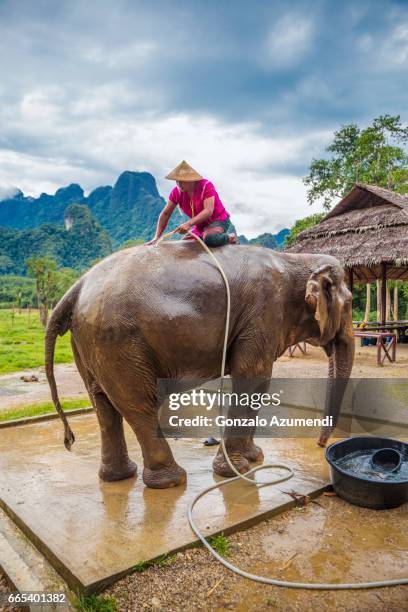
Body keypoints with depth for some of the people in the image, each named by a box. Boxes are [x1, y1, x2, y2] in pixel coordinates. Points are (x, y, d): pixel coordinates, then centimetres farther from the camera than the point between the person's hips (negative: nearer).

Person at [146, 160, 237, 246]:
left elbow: (208, 211, -32)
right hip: (201, 226, 8)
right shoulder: (177, 191, -6)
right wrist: (157, 237, -6)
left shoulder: (206, 186, -20)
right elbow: (165, 214, -1)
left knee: (209, 238, -39)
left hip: (218, 221, -8)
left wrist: (189, 223, -44)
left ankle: (230, 236, -7)